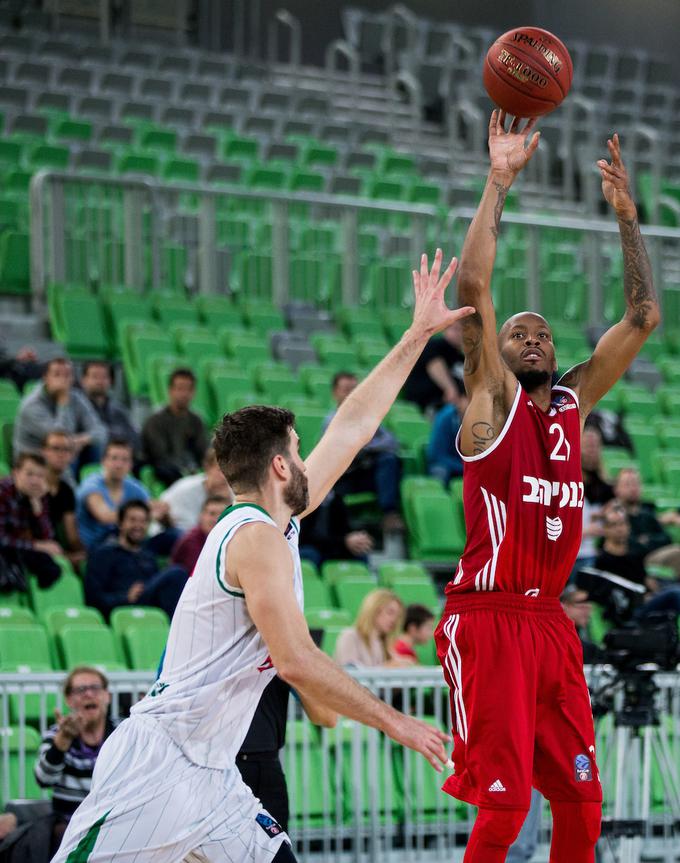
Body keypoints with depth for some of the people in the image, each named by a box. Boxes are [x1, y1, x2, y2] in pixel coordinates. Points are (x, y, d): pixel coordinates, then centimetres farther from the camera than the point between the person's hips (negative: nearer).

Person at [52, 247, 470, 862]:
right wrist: (394, 722, -14)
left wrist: (418, 335, 25)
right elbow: (297, 662, -20)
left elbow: (351, 428, 21)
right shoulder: (258, 539, -14)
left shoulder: (277, 522, 13)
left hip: (211, 775, 10)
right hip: (158, 762, -10)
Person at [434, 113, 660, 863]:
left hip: (551, 623, 6)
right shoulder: (492, 400, -1)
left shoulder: (574, 402, 14)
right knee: (504, 802, -10)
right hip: (488, 618, -6)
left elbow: (643, 316, 15)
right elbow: (472, 283, -14)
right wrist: (499, 182, -14)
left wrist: (626, 216, 9)